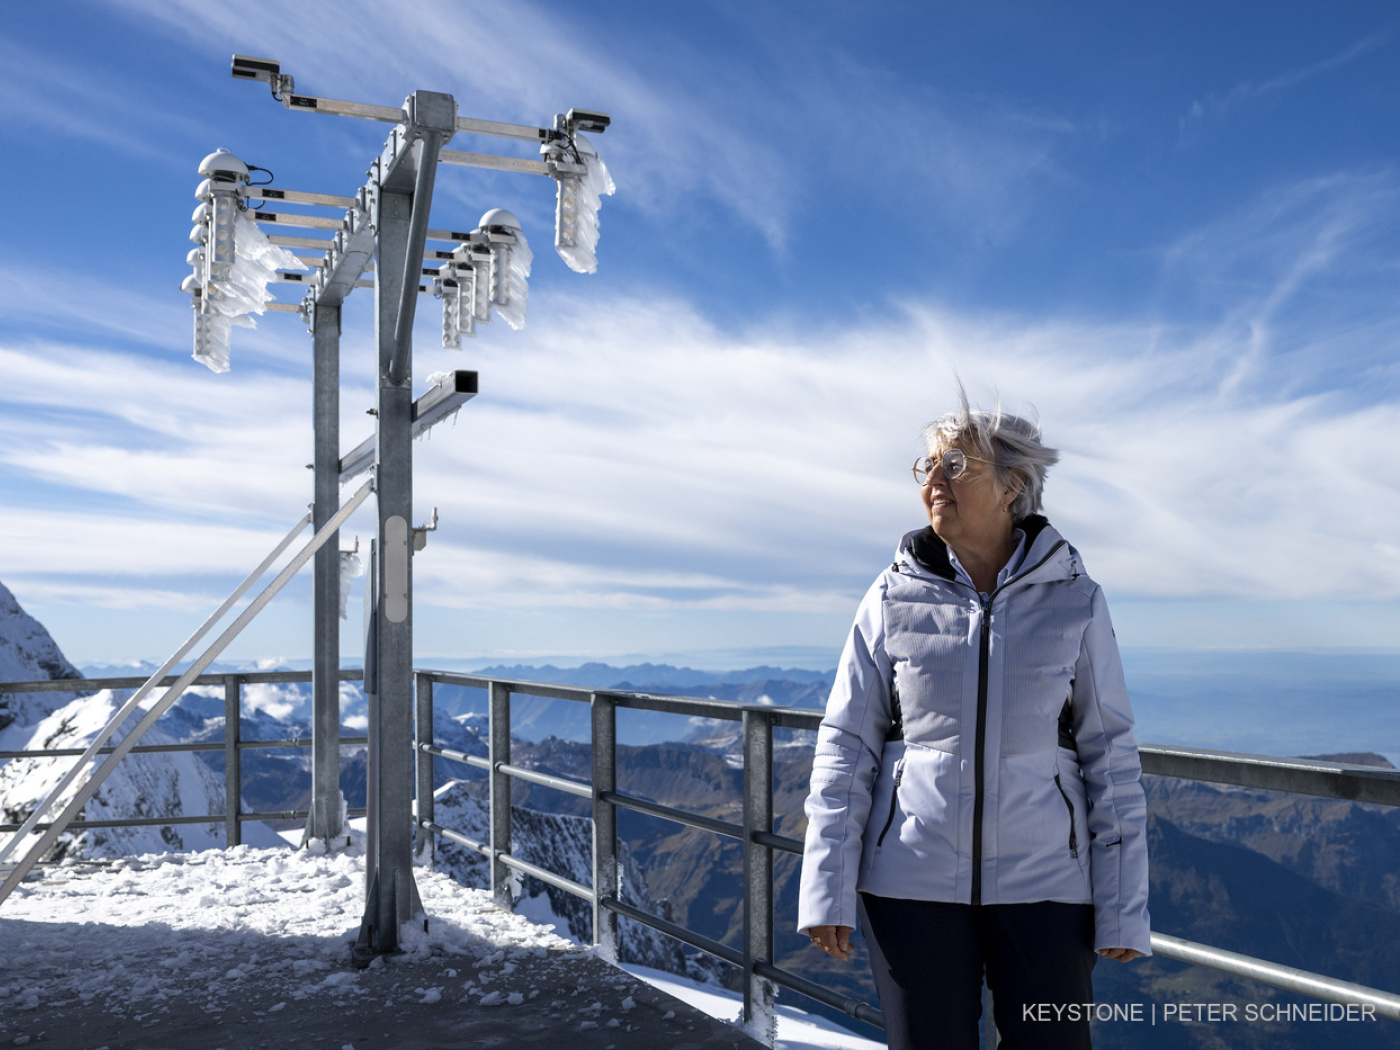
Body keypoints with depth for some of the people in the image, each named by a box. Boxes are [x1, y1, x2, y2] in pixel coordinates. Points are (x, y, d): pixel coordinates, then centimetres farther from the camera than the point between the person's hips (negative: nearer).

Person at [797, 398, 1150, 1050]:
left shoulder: (1074, 602, -3)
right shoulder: (894, 599, -2)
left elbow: (1110, 756, 0)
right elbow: (845, 747, -1)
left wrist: (1123, 910, -1)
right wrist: (826, 892, -5)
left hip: (1043, 881, 0)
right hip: (913, 881, 0)